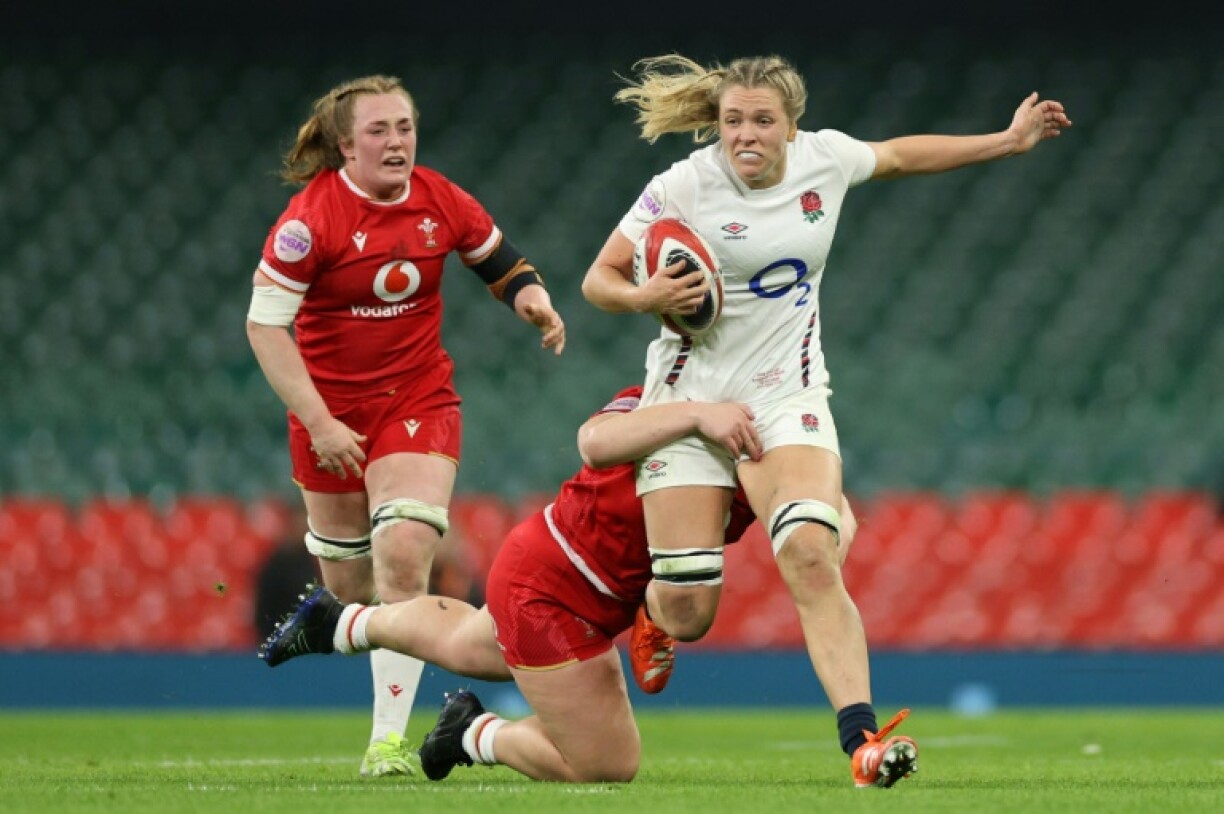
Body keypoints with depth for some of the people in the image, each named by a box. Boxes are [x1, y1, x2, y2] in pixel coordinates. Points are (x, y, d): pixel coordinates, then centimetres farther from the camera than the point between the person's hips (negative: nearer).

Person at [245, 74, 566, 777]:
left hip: (419, 401, 1)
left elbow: (500, 258, 16)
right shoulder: (312, 217, -15)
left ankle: (389, 738, -14)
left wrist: (533, 298, -7)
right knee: (349, 581, 9)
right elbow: (265, 324, -15)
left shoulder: (441, 202, -4)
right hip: (331, 409, -1)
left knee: (404, 555, -18)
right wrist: (318, 423, -19)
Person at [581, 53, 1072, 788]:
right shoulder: (681, 187, -10)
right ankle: (652, 613, 36)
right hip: (692, 396, -1)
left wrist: (1009, 141, 25)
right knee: (686, 615, -5)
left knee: (811, 557, -25)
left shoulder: (825, 158, 0)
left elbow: (899, 156, 22)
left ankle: (862, 741, -31)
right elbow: (599, 280, -2)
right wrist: (647, 298, -24)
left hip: (788, 396, 2)